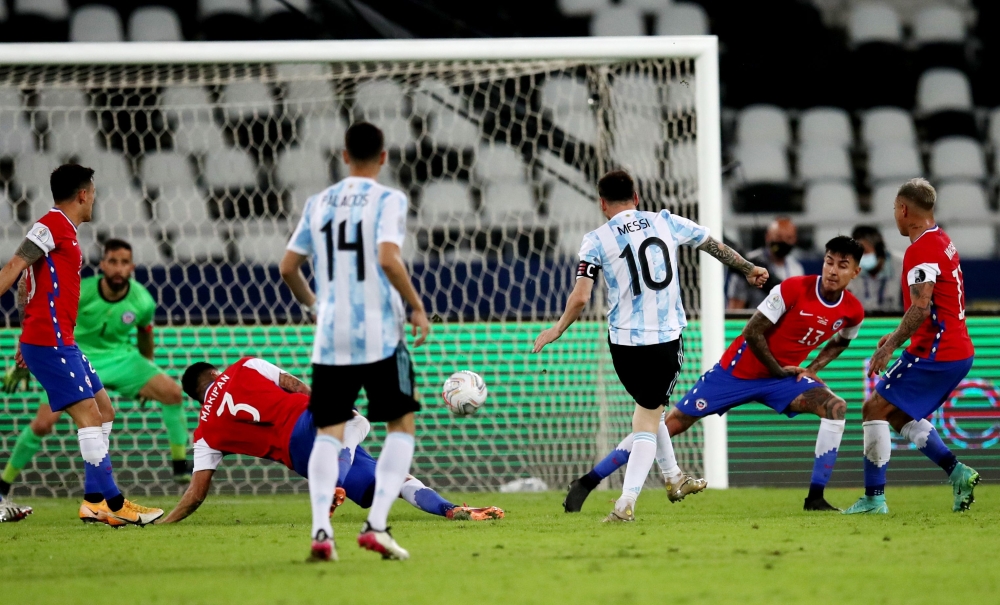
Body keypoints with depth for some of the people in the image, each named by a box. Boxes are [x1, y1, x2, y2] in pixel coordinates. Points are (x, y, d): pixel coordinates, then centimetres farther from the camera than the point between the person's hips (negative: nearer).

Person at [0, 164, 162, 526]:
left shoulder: (64, 232, 18)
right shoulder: (52, 226, -10)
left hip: (62, 342, 10)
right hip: (50, 342, -10)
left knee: (104, 411, 12)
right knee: (88, 413, -13)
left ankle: (95, 501, 11)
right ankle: (109, 502, -13)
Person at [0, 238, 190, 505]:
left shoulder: (143, 302, -16)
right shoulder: (79, 292, -23)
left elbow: (145, 334, 6)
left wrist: (147, 375, 18)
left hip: (121, 358, 2)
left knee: (172, 392, -20)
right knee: (42, 424, -15)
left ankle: (180, 466, -7)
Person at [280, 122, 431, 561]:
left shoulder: (318, 204, 10)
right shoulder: (388, 200, -5)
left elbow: (288, 267, 10)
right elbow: (388, 259, -19)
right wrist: (417, 307, -7)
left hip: (330, 336, 4)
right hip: (379, 334, -4)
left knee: (328, 432, 6)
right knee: (402, 425, 9)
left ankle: (321, 529, -11)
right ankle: (376, 523, -6)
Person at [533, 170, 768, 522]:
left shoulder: (596, 241, -2)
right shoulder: (666, 223, 4)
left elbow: (580, 298, -8)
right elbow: (715, 246, 18)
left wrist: (557, 330, 9)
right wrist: (749, 270, 34)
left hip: (624, 340, 0)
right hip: (667, 337, 0)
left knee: (648, 408, 26)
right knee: (647, 421, 4)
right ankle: (627, 501, -9)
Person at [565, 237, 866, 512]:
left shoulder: (853, 311, -6)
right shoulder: (794, 289, -22)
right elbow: (753, 332, -18)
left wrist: (812, 368, 3)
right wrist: (778, 370, -12)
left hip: (781, 377, 4)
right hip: (736, 372, -4)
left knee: (835, 407, -21)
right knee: (673, 422, -6)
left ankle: (815, 498, -17)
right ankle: (589, 480, 0)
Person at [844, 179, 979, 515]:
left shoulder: (921, 250, -16)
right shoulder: (942, 241, 14)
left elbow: (921, 308, -25)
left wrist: (891, 345, -22)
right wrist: (898, 336, 22)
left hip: (934, 354, -10)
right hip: (958, 352, 10)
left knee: (875, 409, -4)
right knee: (901, 416, 19)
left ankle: (874, 497, -5)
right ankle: (957, 473, 7)